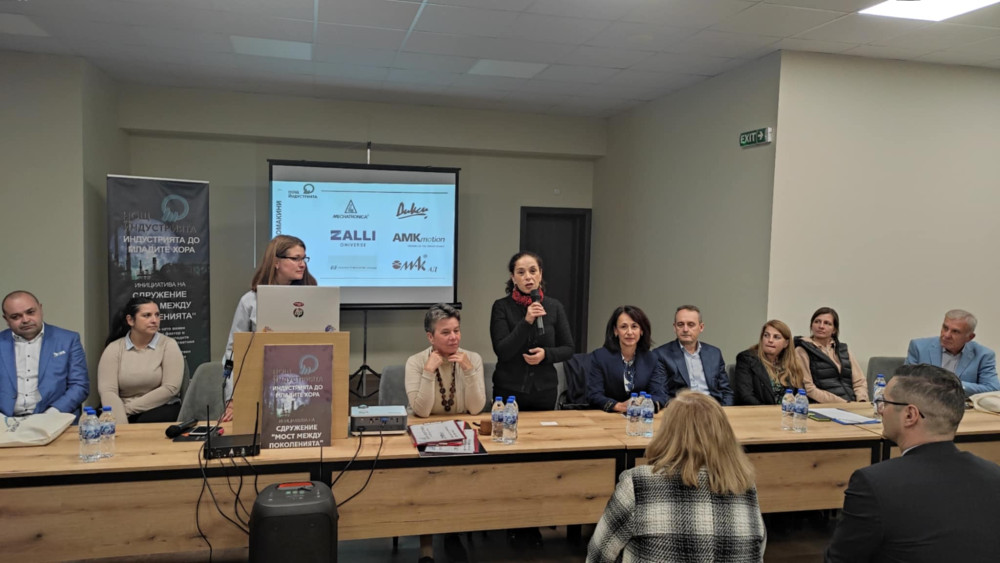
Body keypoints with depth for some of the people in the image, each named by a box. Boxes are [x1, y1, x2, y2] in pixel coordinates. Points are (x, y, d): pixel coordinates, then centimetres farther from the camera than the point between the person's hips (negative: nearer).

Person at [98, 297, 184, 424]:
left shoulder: (168, 345, -1)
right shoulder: (114, 348, 3)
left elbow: (170, 388, -10)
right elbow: (107, 390, -9)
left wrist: (129, 408, -14)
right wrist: (122, 423, -26)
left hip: (160, 409, -1)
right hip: (125, 413, 1)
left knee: (147, 422, -33)